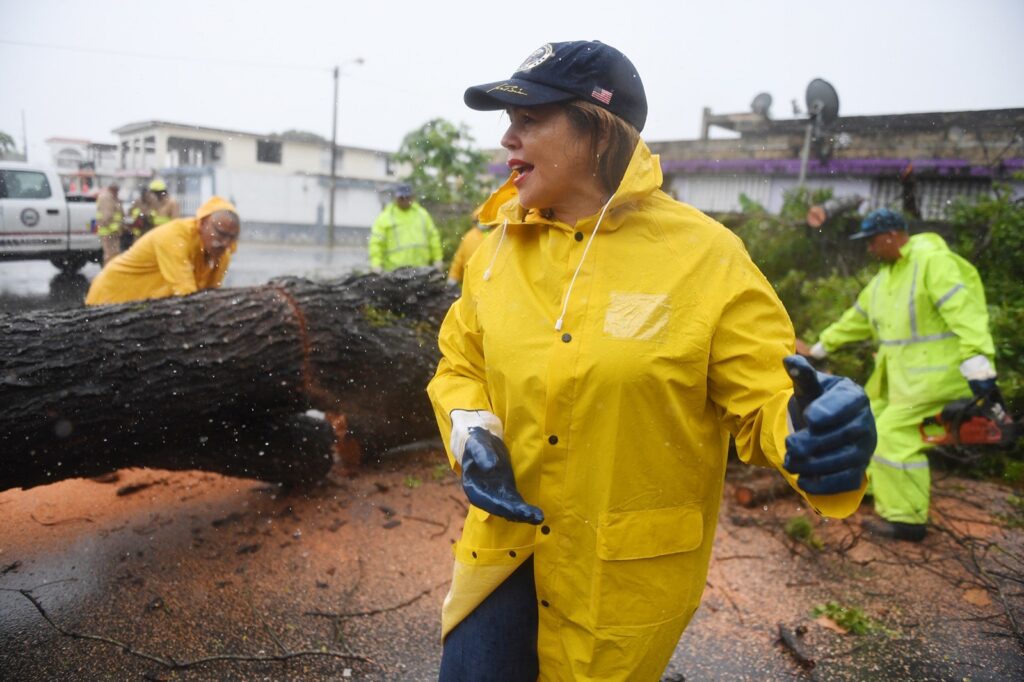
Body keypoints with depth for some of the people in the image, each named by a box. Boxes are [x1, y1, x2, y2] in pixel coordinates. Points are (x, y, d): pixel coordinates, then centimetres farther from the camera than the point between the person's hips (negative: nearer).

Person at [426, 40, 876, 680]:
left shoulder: (704, 256, -15)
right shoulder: (500, 247, -2)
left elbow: (768, 398, -14)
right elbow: (460, 364, 8)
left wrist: (820, 430, -36)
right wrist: (471, 433, -11)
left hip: (630, 569, -2)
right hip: (509, 537, 3)